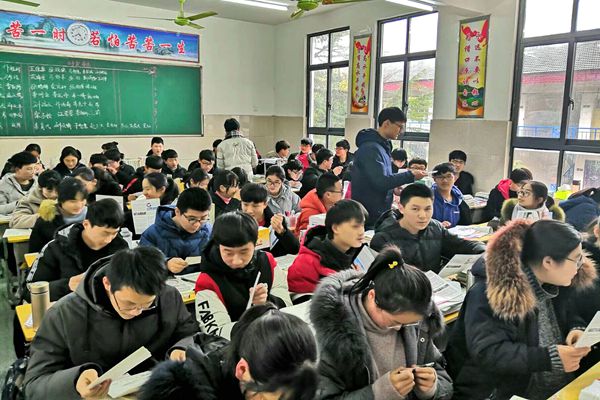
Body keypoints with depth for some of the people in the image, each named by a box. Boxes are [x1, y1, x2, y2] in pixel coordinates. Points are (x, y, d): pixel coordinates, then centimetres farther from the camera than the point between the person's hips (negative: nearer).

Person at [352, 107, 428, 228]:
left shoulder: (383, 146, 13)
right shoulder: (370, 148, -18)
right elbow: (380, 182, -25)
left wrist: (394, 189, 6)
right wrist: (411, 175, -19)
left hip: (380, 212, 10)